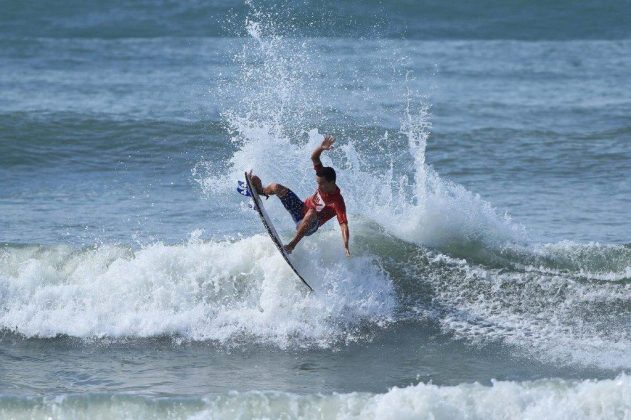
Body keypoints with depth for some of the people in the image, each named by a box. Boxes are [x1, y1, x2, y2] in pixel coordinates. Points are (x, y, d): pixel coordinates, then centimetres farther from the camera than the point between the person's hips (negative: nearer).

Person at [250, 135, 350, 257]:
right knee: (277, 188, -9)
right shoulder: (323, 177, -14)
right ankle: (260, 191, 23)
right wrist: (321, 148, -32)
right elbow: (314, 157, -11)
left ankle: (293, 244, -36)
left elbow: (344, 225, -38)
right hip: (301, 209, 6)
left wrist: (346, 246, -50)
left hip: (310, 226, -6)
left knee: (312, 213, -44)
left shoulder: (337, 202, -32)